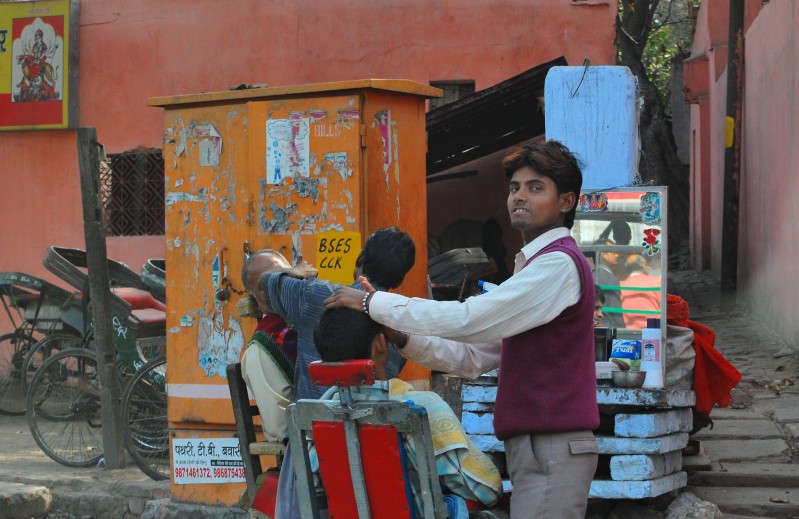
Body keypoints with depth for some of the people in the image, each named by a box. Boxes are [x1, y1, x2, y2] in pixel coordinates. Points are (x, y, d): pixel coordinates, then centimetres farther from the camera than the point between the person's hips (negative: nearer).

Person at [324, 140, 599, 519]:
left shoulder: (559, 263, -11)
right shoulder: (536, 265, 23)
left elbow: (468, 320, -19)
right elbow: (474, 357, 18)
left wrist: (374, 302, -13)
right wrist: (403, 338, 5)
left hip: (552, 448, -10)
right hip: (534, 447, 10)